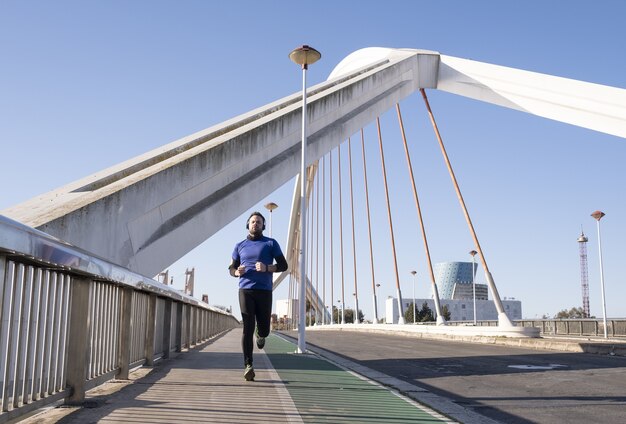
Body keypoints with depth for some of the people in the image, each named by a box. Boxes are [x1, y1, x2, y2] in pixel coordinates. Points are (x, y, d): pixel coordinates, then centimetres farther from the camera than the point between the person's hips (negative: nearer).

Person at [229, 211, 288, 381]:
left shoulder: (271, 243, 9)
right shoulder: (240, 246, 16)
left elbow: (283, 265, 5)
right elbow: (231, 268, 20)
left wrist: (266, 268, -13)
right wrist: (237, 272, -5)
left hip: (264, 291, 0)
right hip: (245, 290, 1)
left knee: (264, 329, 3)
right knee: (247, 328, -10)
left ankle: (260, 335, 41)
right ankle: (248, 365, -12)